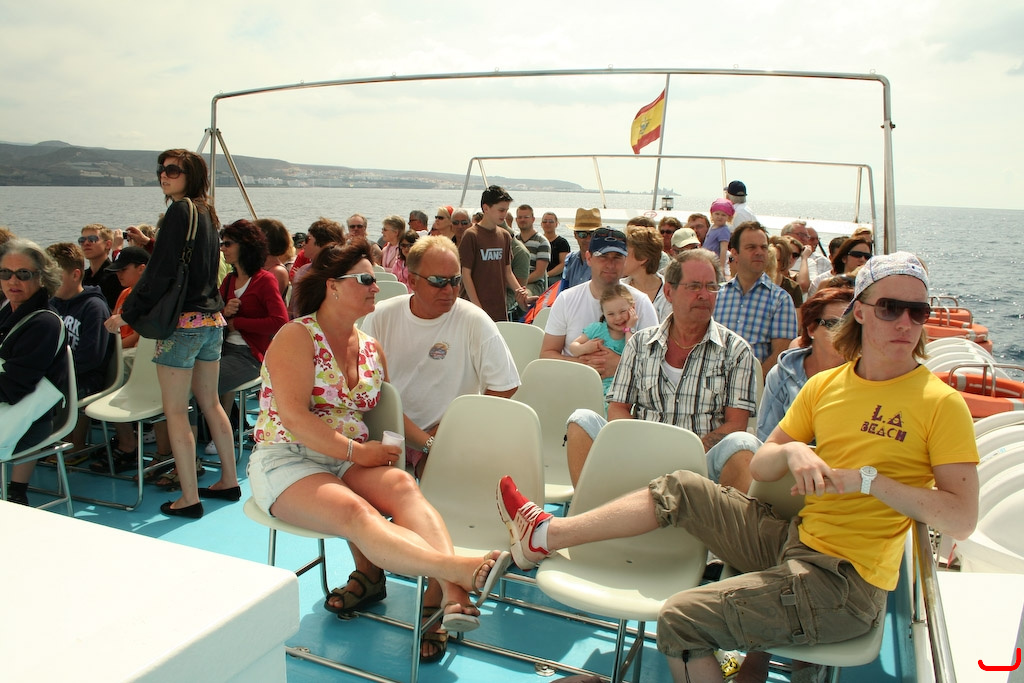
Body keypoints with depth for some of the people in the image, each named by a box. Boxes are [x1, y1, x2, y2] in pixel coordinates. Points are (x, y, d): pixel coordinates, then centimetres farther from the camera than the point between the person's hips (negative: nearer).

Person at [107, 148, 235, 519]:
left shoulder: (179, 211, -13)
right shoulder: (207, 213, 12)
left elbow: (160, 272, -16)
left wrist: (127, 314, -9)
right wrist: (150, 244, 25)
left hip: (183, 321, -9)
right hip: (211, 318, 9)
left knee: (176, 412, -1)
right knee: (210, 403, 17)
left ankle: (189, 498, 4)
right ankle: (229, 480, 25)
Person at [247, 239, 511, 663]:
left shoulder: (371, 348, 15)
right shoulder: (297, 336, -5)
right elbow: (293, 416, -16)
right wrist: (356, 451, -18)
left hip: (352, 461, 6)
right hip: (287, 461, -5)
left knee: (402, 485, -28)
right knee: (354, 512, -35)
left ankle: (449, 594, -47)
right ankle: (461, 569, -56)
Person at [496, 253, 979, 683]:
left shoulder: (940, 403, -10)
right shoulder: (825, 385, 6)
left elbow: (962, 519, -15)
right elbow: (758, 468, 7)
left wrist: (867, 479, -23)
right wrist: (792, 450, -15)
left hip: (844, 582, -6)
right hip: (794, 540, 6)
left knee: (680, 620, -17)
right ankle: (547, 535, 16)